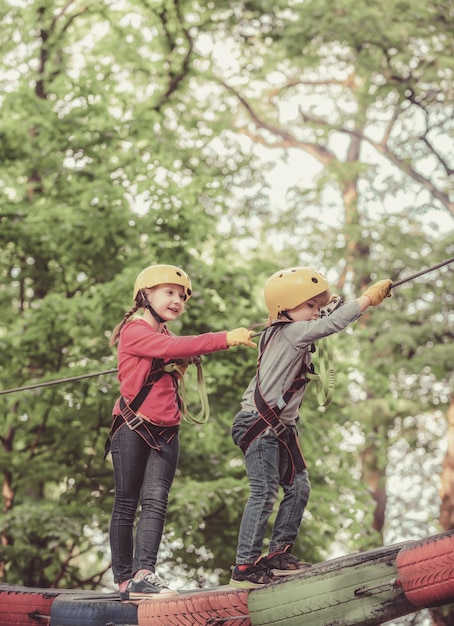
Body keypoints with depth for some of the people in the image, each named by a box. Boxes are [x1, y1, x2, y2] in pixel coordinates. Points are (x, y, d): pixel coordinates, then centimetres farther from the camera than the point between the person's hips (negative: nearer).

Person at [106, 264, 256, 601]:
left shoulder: (168, 338, 22)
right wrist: (225, 338, -28)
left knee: (155, 502, -10)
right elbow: (170, 347, -22)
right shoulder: (134, 332, -8)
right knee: (126, 505, 1)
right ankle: (124, 579, 6)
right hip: (132, 428, -6)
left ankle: (143, 575, -21)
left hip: (166, 433, 6)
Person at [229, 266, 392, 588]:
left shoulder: (289, 336, 13)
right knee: (264, 493, -11)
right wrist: (369, 298, -23)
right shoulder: (291, 332, -15)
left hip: (281, 428, 10)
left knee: (298, 487, 10)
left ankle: (279, 554, 17)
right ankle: (244, 567, -10)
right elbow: (331, 324, -25)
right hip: (259, 425, -10)